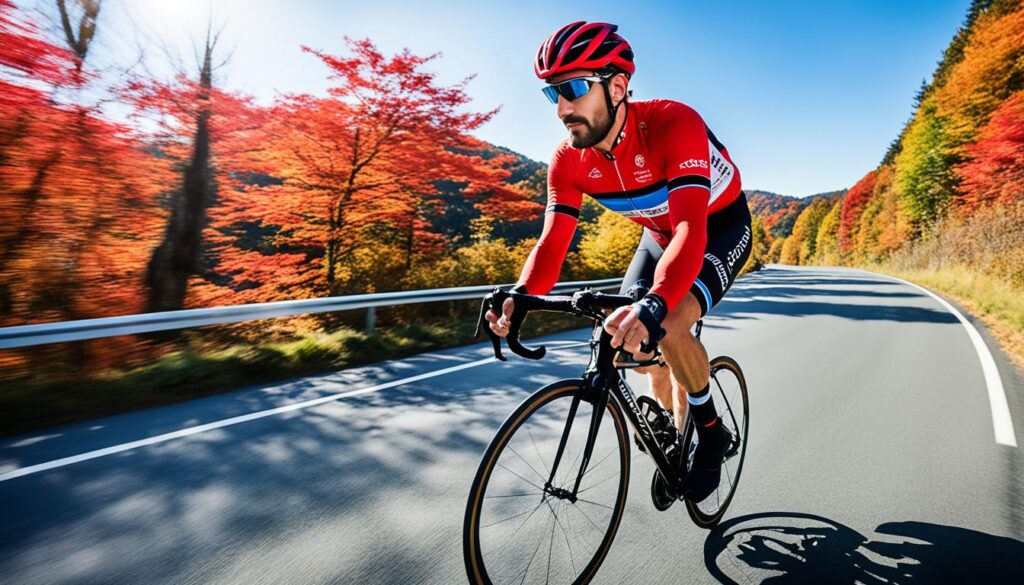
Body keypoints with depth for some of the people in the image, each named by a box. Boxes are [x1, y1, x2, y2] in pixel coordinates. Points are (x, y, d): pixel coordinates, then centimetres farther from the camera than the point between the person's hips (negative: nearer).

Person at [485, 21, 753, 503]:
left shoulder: (671, 124, -34)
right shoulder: (569, 160, -18)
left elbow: (691, 230, -46)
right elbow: (552, 241, -22)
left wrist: (654, 306, -62)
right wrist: (521, 297, -41)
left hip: (720, 228, -5)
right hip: (659, 235, 6)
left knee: (668, 329, -29)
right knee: (627, 342, -4)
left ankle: (711, 431, 1)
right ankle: (678, 434, 24)